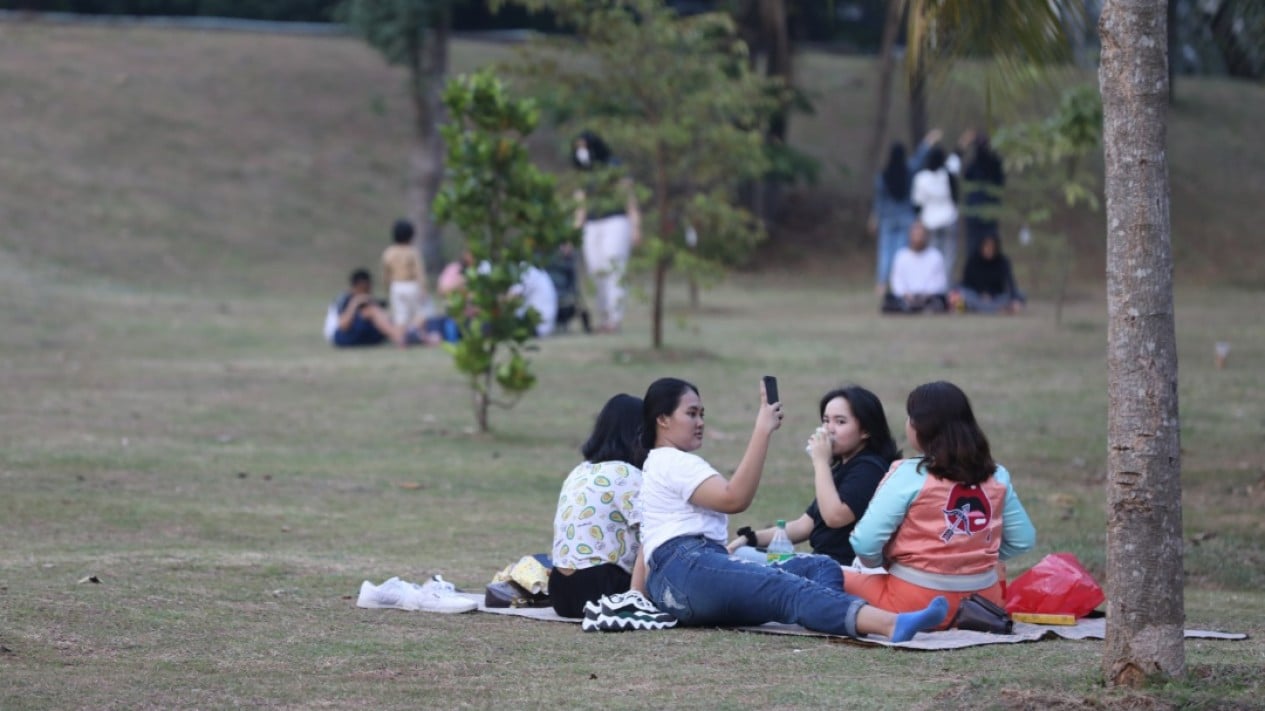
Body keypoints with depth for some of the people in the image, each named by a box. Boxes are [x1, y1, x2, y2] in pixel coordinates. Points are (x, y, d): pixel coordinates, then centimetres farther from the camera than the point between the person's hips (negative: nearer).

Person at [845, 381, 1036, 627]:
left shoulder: (909, 475, -12)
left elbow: (864, 544, -15)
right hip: (983, 596, 5)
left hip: (919, 602, -5)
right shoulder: (996, 476, 2)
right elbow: (1023, 539, 8)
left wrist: (884, 562, 6)